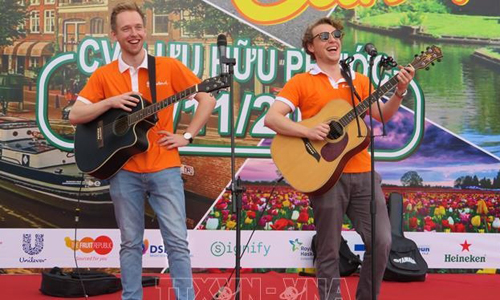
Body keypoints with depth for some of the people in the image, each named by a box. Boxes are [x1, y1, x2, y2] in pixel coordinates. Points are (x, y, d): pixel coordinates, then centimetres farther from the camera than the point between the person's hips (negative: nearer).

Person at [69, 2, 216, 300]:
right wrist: (109, 102, -12)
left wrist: (187, 136, -5)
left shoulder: (169, 66, 0)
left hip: (164, 168, -1)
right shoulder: (103, 75, 5)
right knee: (131, 243, 9)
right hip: (124, 170, 1)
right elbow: (75, 116, 3)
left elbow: (208, 100, 2)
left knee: (177, 240, -1)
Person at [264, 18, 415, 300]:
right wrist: (307, 131, -19)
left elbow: (382, 115, 8)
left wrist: (399, 93, -10)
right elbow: (271, 118, -6)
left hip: (363, 172, 4)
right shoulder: (301, 82, 3)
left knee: (382, 241, -3)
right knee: (330, 250, 1)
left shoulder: (359, 80, 16)